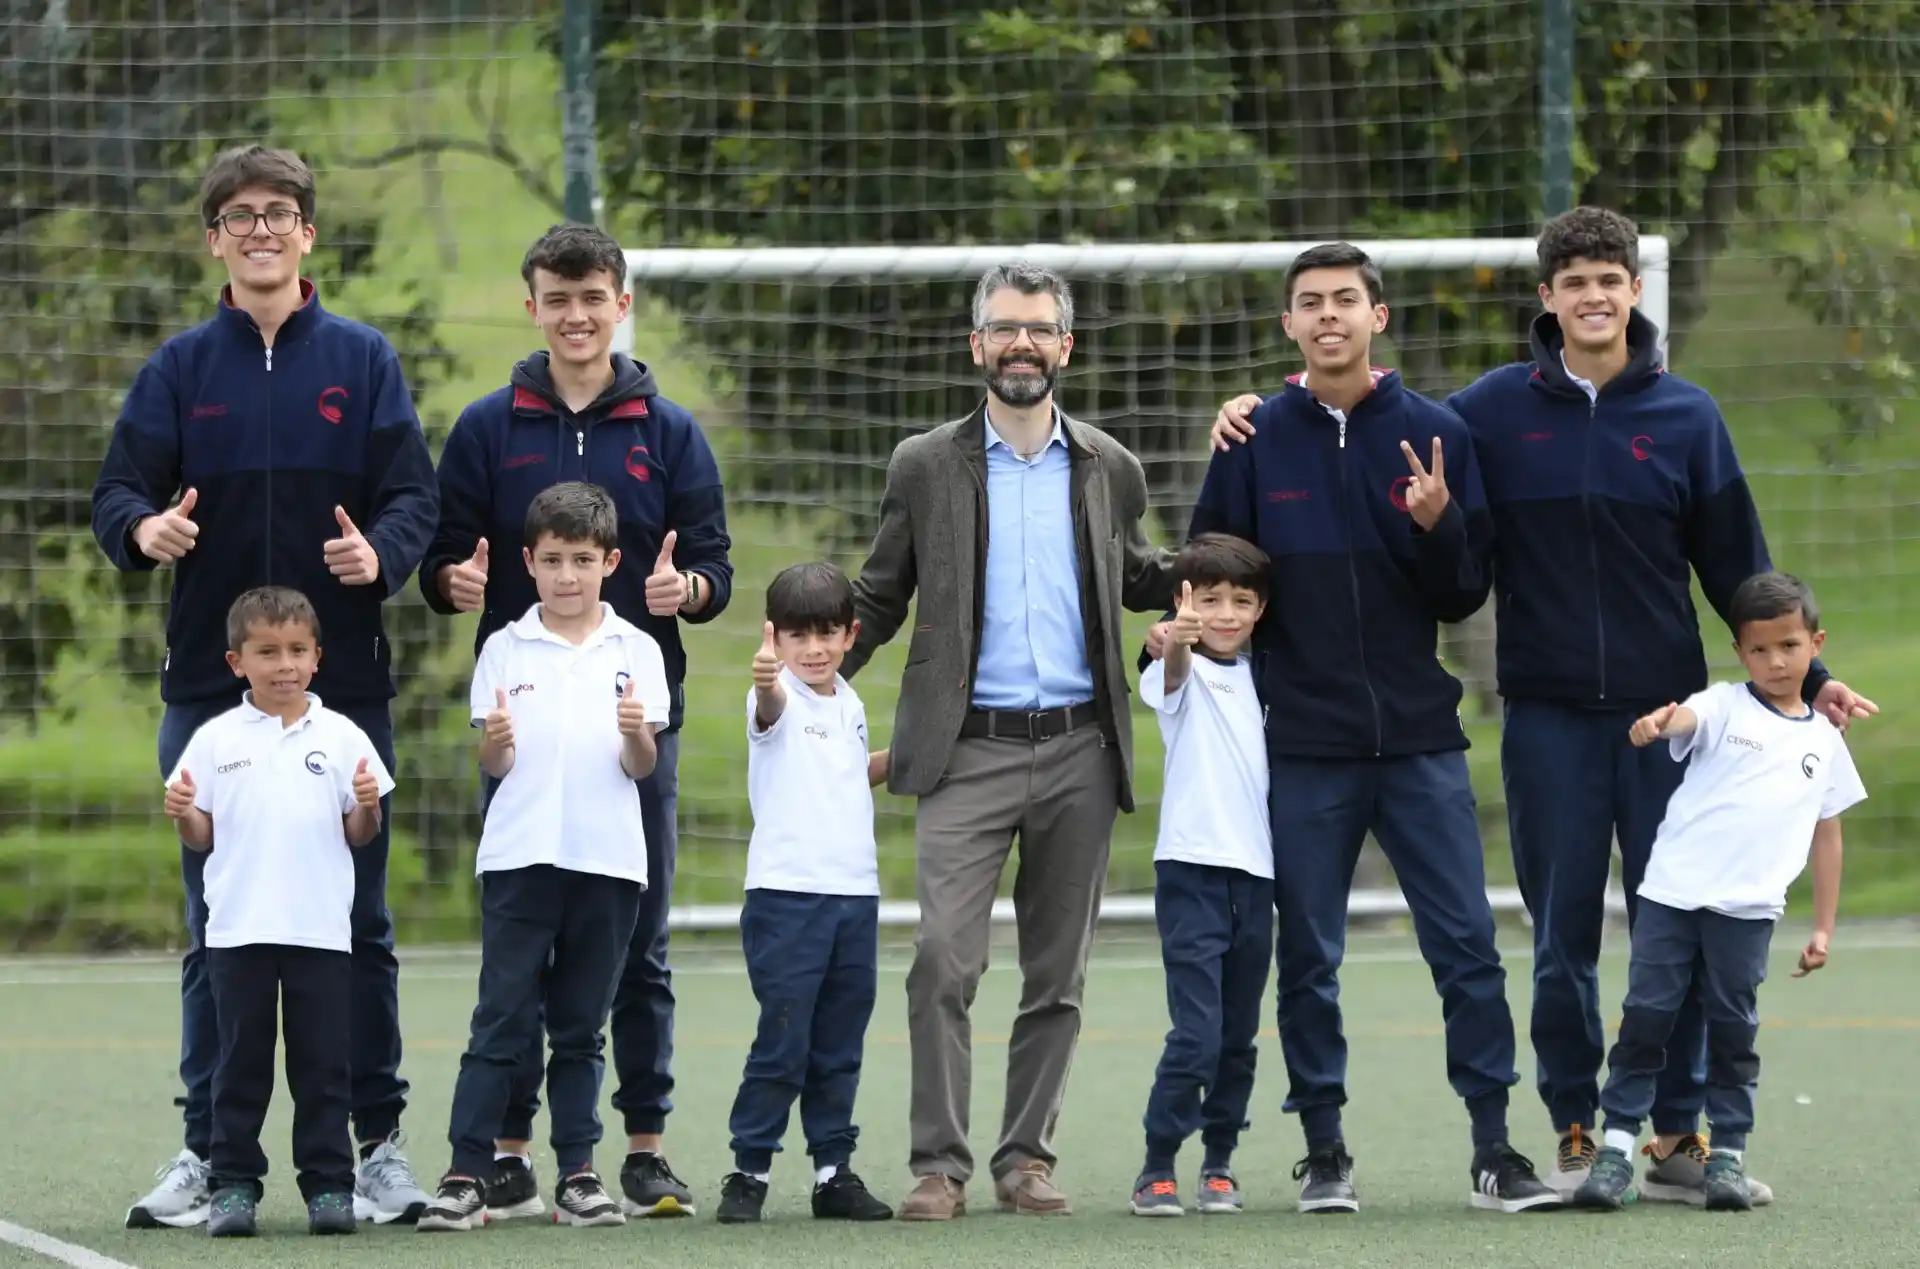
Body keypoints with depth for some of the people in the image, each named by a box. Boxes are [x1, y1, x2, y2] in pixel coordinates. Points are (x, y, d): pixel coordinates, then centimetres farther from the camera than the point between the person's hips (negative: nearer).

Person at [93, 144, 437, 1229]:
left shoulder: (363, 362, 6)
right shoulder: (181, 368, 7)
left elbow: (413, 494, 0)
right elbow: (120, 490, 2)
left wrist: (382, 552, -22)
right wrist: (143, 528, -21)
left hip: (345, 683, -1)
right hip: (212, 684, 1)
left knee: (359, 924, 2)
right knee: (217, 932, 2)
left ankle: (379, 1142, 8)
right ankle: (208, 1151, 7)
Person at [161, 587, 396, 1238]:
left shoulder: (342, 738, 3)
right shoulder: (216, 740, 4)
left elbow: (359, 837, 6)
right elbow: (202, 837, 7)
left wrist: (367, 807, -15)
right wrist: (182, 815, -14)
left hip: (321, 930, 0)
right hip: (239, 930, 0)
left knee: (324, 1063, 3)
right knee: (241, 1062, 4)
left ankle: (329, 1184, 8)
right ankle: (234, 1183, 8)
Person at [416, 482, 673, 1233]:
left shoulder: (634, 652, 5)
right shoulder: (505, 651, 4)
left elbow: (642, 767, 2)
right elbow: (494, 766, 3)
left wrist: (636, 733, -20)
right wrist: (495, 741, -19)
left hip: (606, 860, 1)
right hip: (520, 855, -1)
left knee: (581, 1026, 8)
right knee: (503, 1020, -4)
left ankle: (577, 1174, 10)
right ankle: (466, 1175, -6)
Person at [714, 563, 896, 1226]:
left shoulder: (850, 705, 14)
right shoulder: (779, 697, -7)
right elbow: (770, 706, -34)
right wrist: (765, 678, -57)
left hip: (855, 894, 6)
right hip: (786, 893, -6)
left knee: (840, 1045, 10)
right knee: (783, 1040, -7)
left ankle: (834, 1170, 17)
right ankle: (749, 1170, 0)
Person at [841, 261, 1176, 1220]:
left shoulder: (1110, 471, 10)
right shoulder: (926, 467, 6)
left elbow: (1139, 581, 24)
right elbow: (877, 601, 11)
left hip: (1079, 750, 2)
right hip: (969, 747, -2)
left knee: (1057, 975, 5)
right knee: (943, 959, -13)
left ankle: (1026, 1157, 13)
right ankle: (939, 1163, -8)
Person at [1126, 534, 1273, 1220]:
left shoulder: (1257, 677, 13)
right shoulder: (1184, 674, -4)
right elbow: (1170, 675, -29)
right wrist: (1177, 640, -52)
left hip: (1256, 872, 6)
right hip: (1193, 869, -6)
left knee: (1238, 1035, 9)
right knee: (1196, 1032, -12)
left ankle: (1220, 1163, 18)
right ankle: (1156, 1170, -5)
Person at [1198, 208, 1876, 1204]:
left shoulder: (1684, 416, 4)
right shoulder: (1496, 410, 3)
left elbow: (1737, 569, 9)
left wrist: (1806, 678, 4)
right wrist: (1261, 423, -1)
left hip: (1664, 710, 0)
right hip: (1547, 713, 0)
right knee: (1563, 936, 3)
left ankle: (1679, 1135, 8)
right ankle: (1575, 1135, 11)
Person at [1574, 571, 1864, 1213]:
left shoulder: (1824, 739, 13)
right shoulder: (1724, 707, 5)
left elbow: (1827, 834, 19)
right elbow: (1687, 719, -18)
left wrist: (1823, 927, 15)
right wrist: (1657, 723, -44)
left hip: (1748, 907, 2)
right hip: (1673, 890, -2)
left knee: (1733, 1028, 4)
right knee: (1646, 1015, -4)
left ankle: (1728, 1154, 13)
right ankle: (1617, 1146, 1)